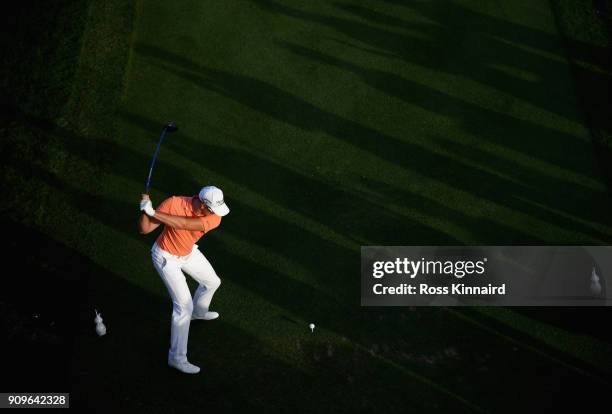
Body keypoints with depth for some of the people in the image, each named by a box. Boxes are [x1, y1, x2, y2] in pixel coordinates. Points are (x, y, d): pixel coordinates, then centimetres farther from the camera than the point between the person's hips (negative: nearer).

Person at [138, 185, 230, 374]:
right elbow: (144, 229, -29)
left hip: (188, 252, 5)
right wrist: (146, 210, -47)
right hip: (166, 257, -5)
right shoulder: (173, 203, -33)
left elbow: (183, 224, -41)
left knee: (213, 282, 23)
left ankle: (198, 312, 56)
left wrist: (153, 212, -43)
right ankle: (177, 358, 1)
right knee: (184, 306, -10)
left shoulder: (214, 217, -26)